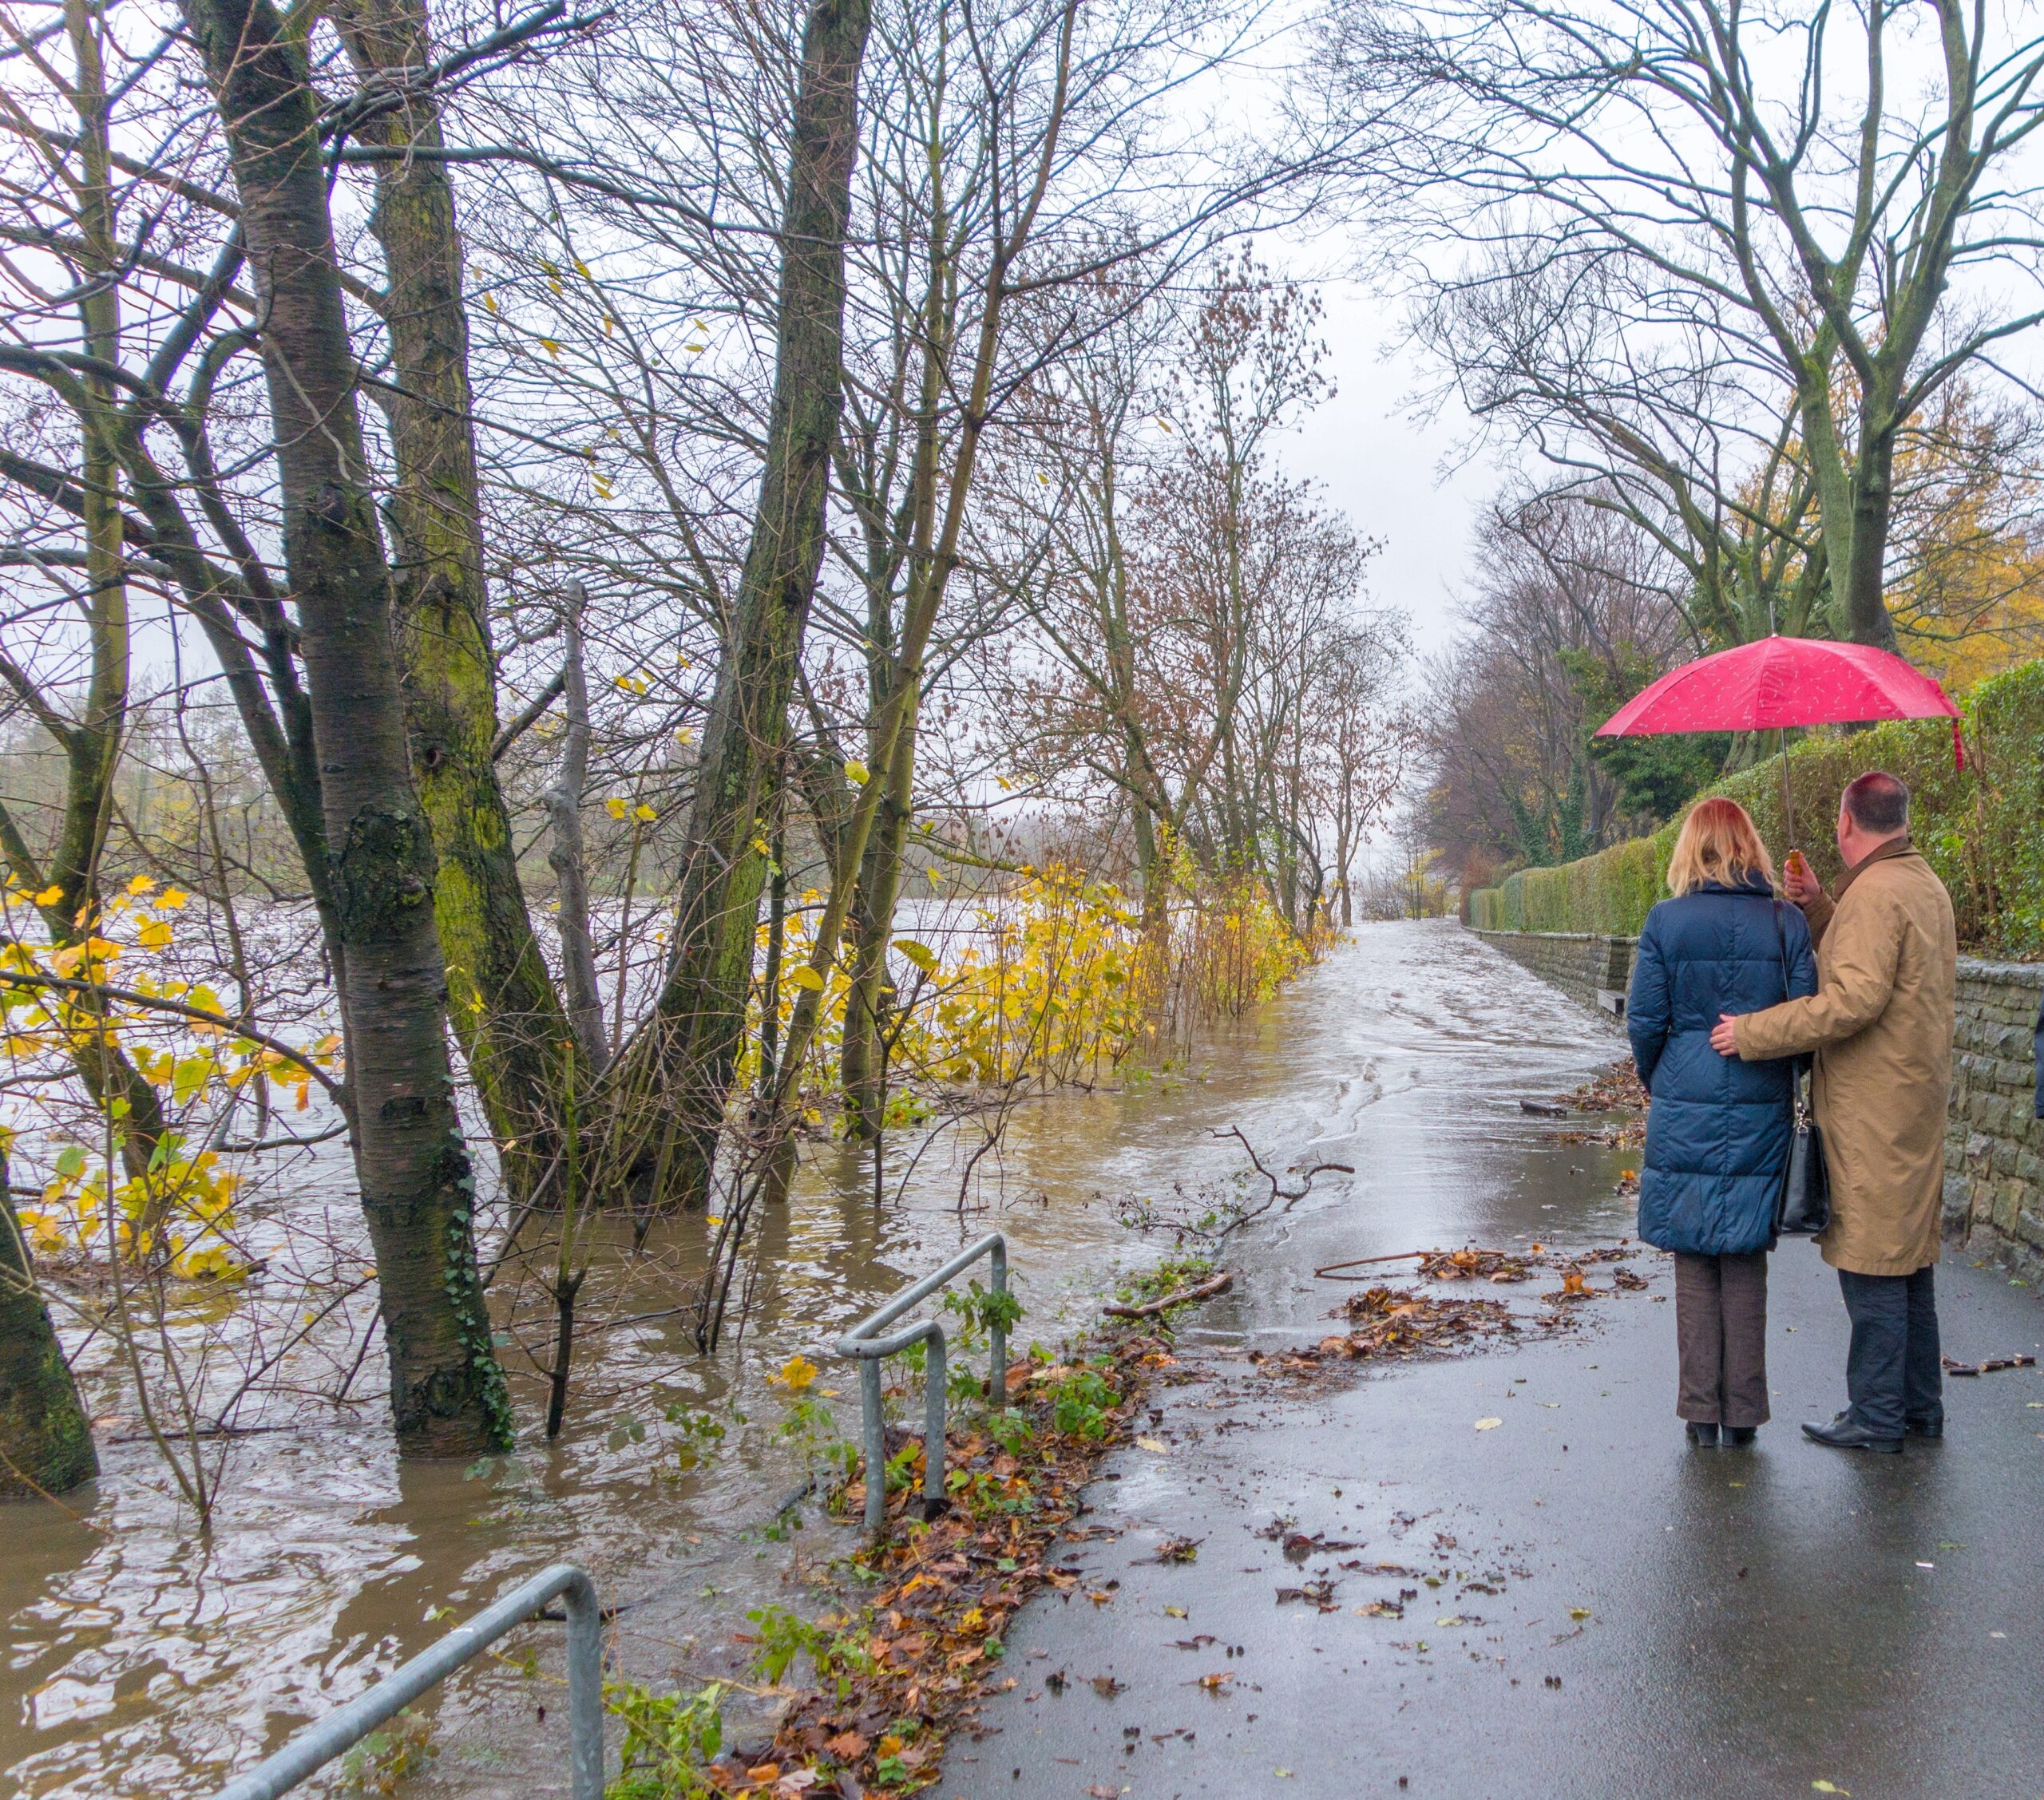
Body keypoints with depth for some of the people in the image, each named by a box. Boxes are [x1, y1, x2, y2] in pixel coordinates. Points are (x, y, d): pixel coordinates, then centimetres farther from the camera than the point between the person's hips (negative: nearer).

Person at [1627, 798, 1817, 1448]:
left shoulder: (1666, 922, -6)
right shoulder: (1785, 923, -2)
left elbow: (1645, 1021, -4)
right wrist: (1783, 1083, 16)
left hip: (1685, 1116, -1)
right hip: (1760, 1119, 1)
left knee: (1694, 1266, 9)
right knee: (1747, 1266, 11)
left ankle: (1701, 1412, 14)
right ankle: (1743, 1414, 18)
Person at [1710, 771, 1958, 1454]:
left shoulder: (1874, 893, -17)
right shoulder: (1927, 886, 15)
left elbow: (1854, 999, -26)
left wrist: (1752, 1032, -22)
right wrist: (1820, 910, 10)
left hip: (1874, 1111, -10)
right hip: (1918, 1101, 10)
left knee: (1871, 1261, -3)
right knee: (1908, 1257, 16)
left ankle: (1876, 1417, 4)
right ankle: (1919, 1406, 26)